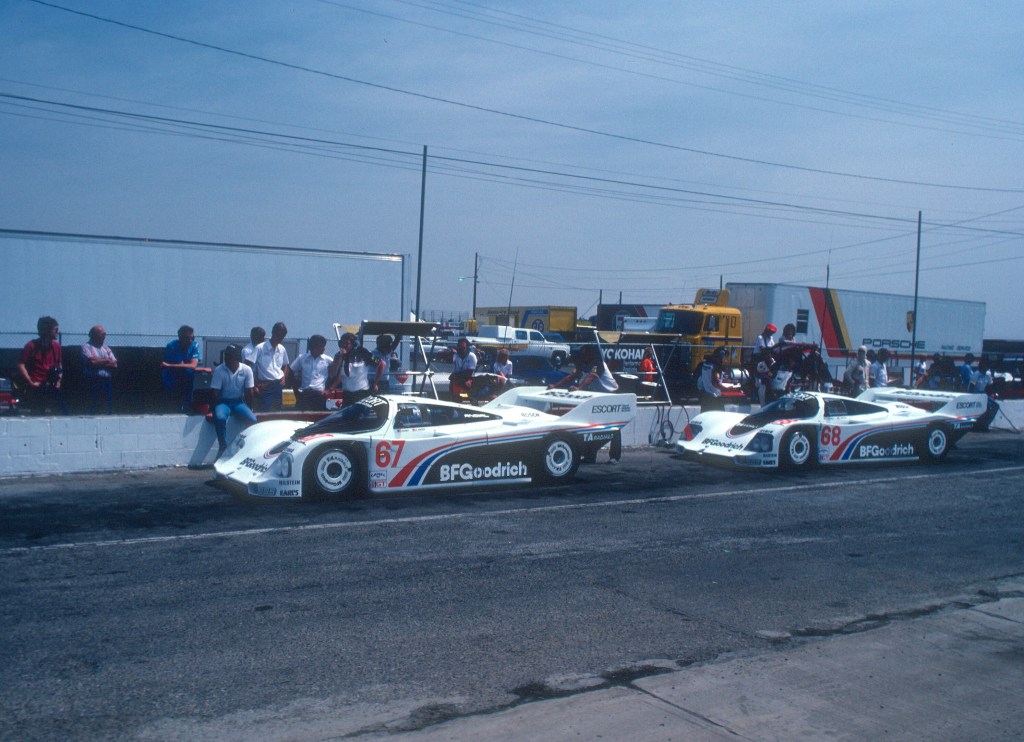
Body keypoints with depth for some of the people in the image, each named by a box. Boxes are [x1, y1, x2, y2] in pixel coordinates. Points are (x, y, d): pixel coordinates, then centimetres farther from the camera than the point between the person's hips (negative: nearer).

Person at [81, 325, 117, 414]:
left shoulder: (106, 348, 17)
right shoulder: (86, 346, 4)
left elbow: (114, 364, 6)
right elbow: (91, 361, -12)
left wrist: (99, 362, -5)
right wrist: (106, 361, 0)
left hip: (107, 381, 4)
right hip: (93, 381, -4)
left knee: (110, 407, 1)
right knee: (93, 406, -2)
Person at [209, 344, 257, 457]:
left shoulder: (246, 370, -4)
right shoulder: (219, 371, -9)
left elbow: (249, 392, 2)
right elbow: (214, 393, -7)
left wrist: (249, 409, 2)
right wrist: (213, 409, -12)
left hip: (239, 402, 2)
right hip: (223, 401, -2)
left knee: (252, 419, -24)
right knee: (219, 418, -35)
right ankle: (223, 447, -20)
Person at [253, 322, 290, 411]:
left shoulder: (282, 349, 7)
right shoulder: (260, 348, -8)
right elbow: (252, 367, -5)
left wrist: (283, 378, 7)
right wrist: (255, 386, -7)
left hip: (279, 385, 5)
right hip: (265, 386, -5)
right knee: (265, 413, -5)